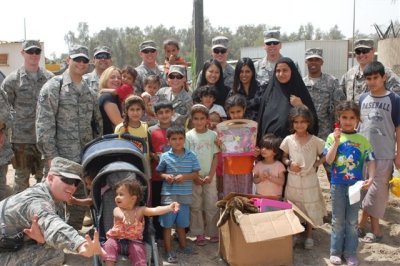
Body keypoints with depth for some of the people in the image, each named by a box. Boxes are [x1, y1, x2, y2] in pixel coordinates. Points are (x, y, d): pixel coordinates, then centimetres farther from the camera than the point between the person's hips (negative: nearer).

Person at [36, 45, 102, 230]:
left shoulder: (89, 91, 12)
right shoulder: (53, 87, -6)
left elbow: (98, 121, 19)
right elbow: (44, 124, -12)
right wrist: (51, 156, -16)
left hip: (86, 157, 6)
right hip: (62, 157, -6)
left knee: (81, 200, 13)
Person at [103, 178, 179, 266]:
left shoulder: (140, 210, -7)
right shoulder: (117, 210, -6)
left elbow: (155, 210, -22)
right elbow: (118, 214, -32)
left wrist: (169, 207, -42)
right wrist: (122, 217, -60)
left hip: (134, 240, -1)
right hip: (116, 238, 1)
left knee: (138, 250, -26)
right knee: (109, 245, -24)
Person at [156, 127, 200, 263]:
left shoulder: (191, 156, -1)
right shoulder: (165, 156, -4)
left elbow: (196, 174, 1)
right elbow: (159, 172, 7)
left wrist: (184, 177, -15)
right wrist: (165, 176, -13)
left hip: (185, 195, 2)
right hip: (169, 194, -1)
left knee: (181, 223, 15)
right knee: (167, 224, 2)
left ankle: (183, 246, 36)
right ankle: (168, 251, 13)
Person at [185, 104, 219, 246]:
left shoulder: (213, 135, 0)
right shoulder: (189, 136, -3)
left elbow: (216, 157, 0)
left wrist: (210, 175, -8)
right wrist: (195, 176, -10)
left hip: (210, 177, 1)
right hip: (193, 177, -1)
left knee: (211, 205, 5)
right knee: (196, 206, 6)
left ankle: (213, 232, 18)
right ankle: (199, 234, 16)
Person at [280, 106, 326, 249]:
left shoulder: (315, 141, -7)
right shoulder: (288, 140, -4)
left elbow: (324, 156, 4)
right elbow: (283, 157, 6)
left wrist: (317, 163, -12)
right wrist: (289, 163, -13)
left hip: (309, 180, -1)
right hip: (293, 180, 1)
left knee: (310, 208, 10)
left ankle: (309, 235, 26)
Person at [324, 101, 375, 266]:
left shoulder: (362, 140, 0)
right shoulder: (333, 137, -3)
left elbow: (370, 161, -2)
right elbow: (329, 160, -11)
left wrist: (370, 178, -16)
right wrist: (336, 141, -19)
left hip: (356, 185, 1)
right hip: (338, 184, -1)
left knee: (352, 221, 10)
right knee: (338, 220, 10)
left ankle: (350, 252, 22)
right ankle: (336, 251, 22)